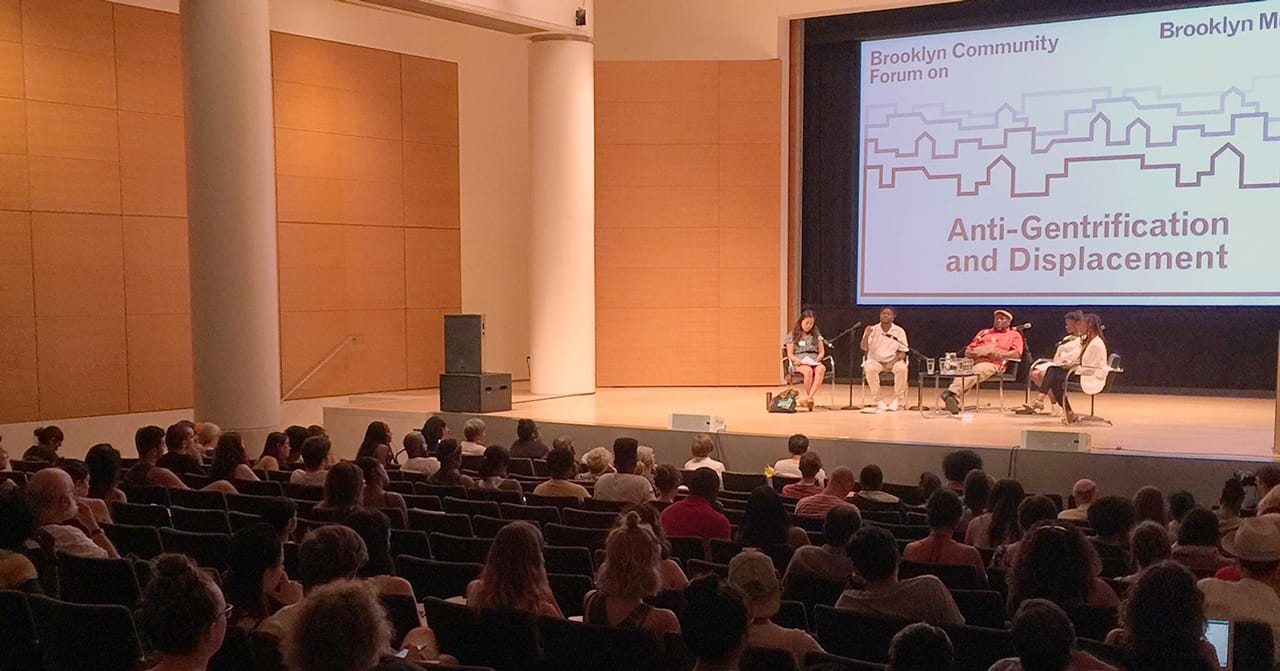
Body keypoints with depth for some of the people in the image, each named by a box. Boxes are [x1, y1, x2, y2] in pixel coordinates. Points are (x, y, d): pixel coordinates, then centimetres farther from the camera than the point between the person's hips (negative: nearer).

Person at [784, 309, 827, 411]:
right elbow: (790, 354, 4)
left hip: (814, 362, 3)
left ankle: (809, 396, -42)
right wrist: (797, 360, -17)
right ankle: (809, 398, -24)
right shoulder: (792, 335, 10)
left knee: (821, 369, -37)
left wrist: (817, 359, -6)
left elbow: (822, 352, 16)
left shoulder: (816, 335, 19)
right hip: (799, 363, -2)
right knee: (808, 370, -40)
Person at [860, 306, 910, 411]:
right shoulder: (873, 330, -1)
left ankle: (897, 399, -20)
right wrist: (867, 335, -29)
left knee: (902, 368, -33)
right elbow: (864, 348, -11)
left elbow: (903, 353, -1)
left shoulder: (899, 331, 0)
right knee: (869, 368, -34)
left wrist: (892, 363, -18)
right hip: (875, 360, 0)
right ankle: (878, 400, -25)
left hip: (893, 361, 0)